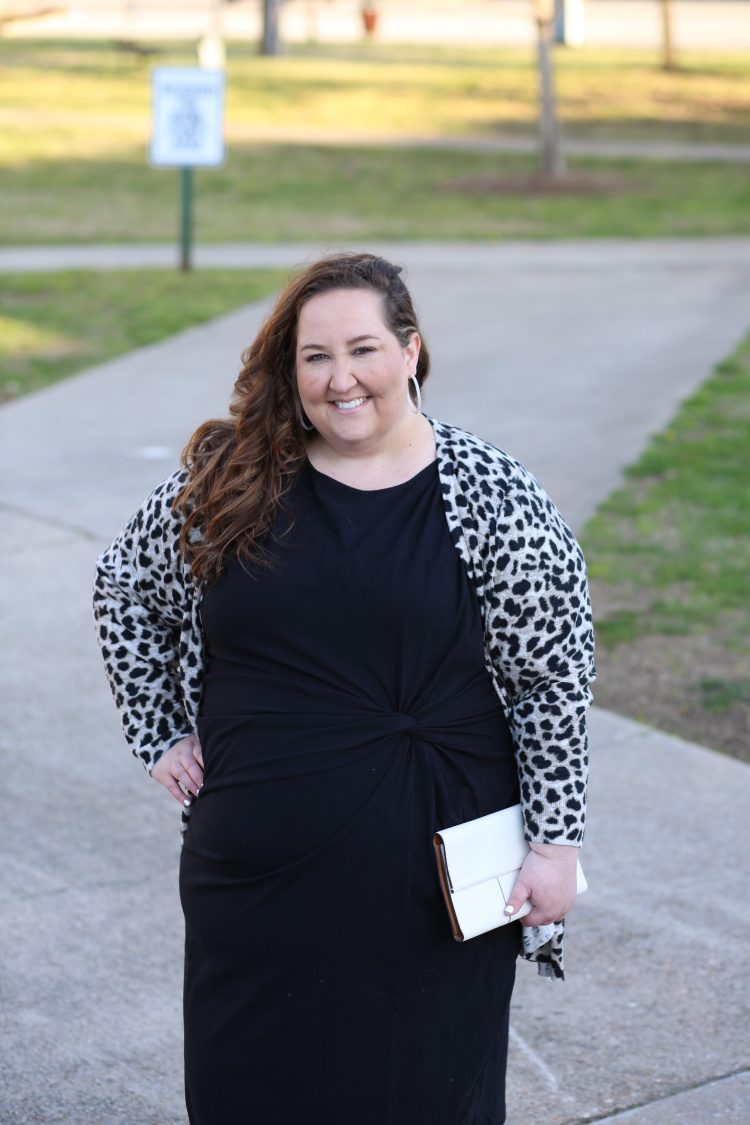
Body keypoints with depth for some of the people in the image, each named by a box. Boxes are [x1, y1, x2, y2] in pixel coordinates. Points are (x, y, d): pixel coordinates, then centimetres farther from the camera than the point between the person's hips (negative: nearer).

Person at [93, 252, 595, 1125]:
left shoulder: (494, 499, -5)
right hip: (259, 878, 2)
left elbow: (553, 681, -4)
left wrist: (557, 842, -6)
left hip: (431, 883, -2)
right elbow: (125, 592, 15)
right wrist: (159, 735, 9)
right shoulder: (227, 483, 1)